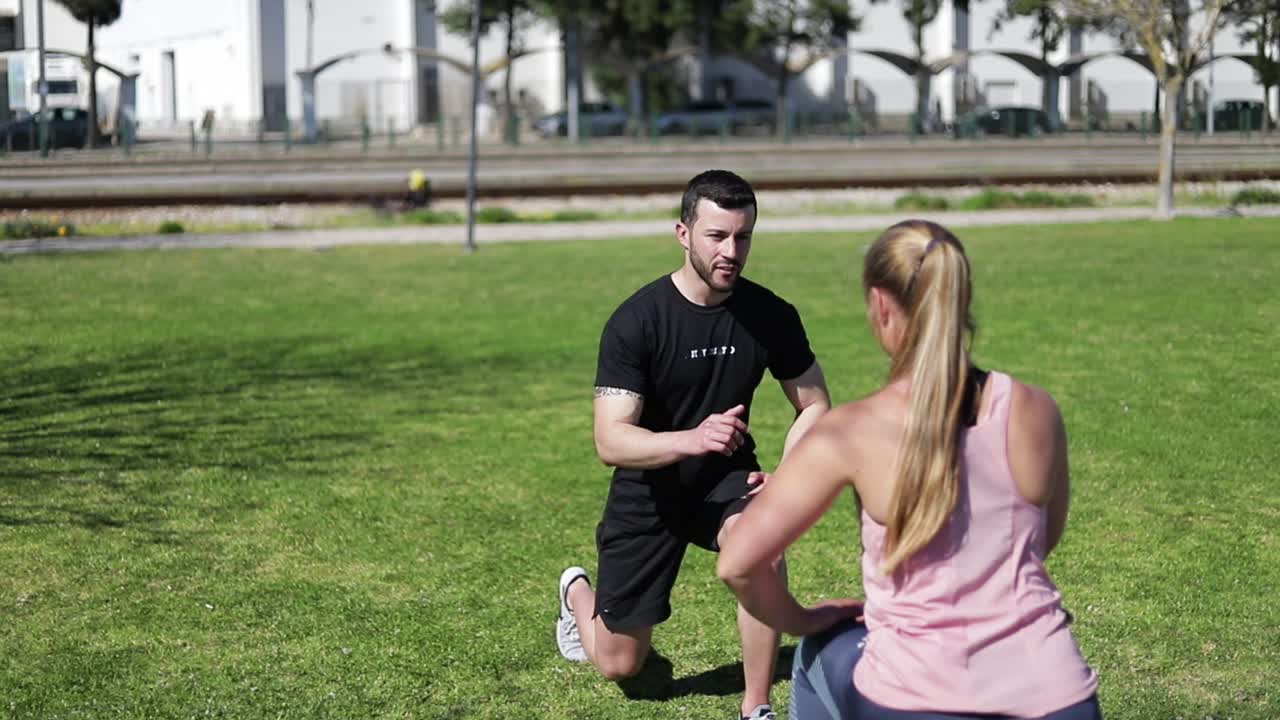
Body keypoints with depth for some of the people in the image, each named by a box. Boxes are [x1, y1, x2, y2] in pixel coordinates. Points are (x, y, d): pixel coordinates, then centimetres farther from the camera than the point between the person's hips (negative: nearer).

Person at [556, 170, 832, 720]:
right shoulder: (635, 321, -22)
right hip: (648, 489, -2)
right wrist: (693, 439, -45)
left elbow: (815, 406, 2)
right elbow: (610, 441, -27)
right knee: (619, 665, 10)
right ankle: (578, 594, 47)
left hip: (726, 479, 2)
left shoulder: (772, 316, -12)